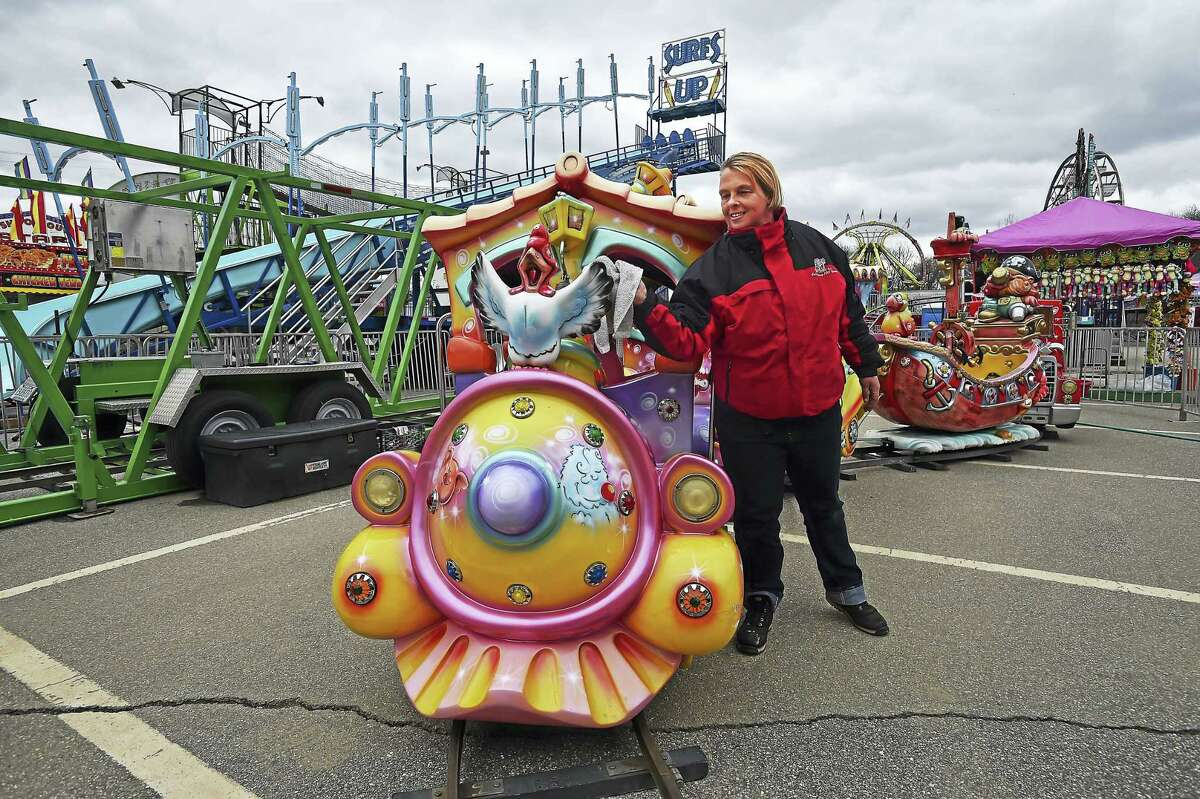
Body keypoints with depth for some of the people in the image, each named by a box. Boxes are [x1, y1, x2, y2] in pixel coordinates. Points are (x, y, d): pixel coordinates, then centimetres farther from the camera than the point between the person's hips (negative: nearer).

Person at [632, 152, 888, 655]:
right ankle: (761, 597, 36)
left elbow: (848, 313, 11)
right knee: (756, 512, 9)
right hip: (748, 417, -2)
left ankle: (846, 590, 43)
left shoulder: (815, 246, -1)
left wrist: (866, 367, 18)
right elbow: (687, 340, -20)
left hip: (818, 408, 3)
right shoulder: (713, 266, -10)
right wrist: (646, 307, -37)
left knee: (822, 502, 21)